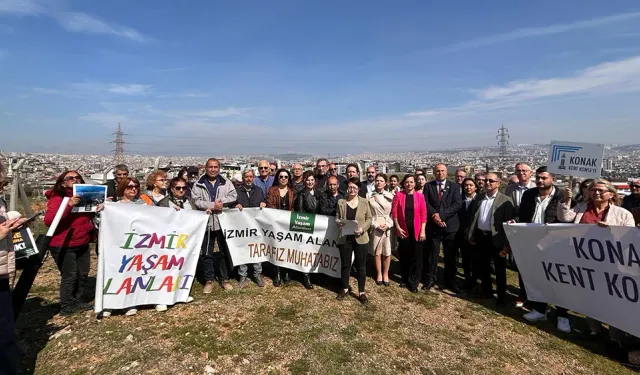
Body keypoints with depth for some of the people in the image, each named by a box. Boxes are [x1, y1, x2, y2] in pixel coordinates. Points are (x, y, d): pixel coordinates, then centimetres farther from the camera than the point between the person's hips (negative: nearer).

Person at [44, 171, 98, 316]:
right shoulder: (57, 198, -13)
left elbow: (89, 216, 23)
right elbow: (48, 220, -26)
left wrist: (98, 208, 2)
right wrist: (68, 205, -35)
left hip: (82, 244, 7)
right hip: (63, 246, -7)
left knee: (83, 274, 13)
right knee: (69, 276, -2)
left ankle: (77, 301, 28)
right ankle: (66, 307, 13)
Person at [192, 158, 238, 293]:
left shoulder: (226, 183, 6)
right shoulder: (199, 185, 2)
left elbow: (234, 196, -5)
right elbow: (196, 201, -9)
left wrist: (221, 202, -17)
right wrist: (212, 205, -17)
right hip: (206, 223, -1)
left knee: (225, 251, 10)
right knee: (207, 253, 7)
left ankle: (224, 279, 24)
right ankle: (209, 280, 21)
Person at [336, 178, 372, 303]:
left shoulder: (364, 202, 0)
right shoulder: (341, 202, 3)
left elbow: (369, 218, 2)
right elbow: (337, 218, 8)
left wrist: (363, 228, -15)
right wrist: (339, 222, -15)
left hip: (360, 238, -1)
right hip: (344, 238, 1)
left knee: (361, 265, 6)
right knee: (345, 264, 12)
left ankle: (361, 292, 20)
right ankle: (345, 289, 30)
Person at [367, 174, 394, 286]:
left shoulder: (390, 196, 4)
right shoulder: (369, 196, 2)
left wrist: (388, 224, -10)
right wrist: (376, 225, -8)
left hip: (388, 227, 0)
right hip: (375, 227, 0)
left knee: (387, 252, 4)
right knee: (377, 252, 6)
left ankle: (385, 274, 20)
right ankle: (379, 274, 21)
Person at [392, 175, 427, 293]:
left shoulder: (420, 196, -1)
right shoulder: (398, 195, -1)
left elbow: (423, 214, -1)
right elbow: (394, 212, -1)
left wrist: (423, 231, -7)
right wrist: (398, 227, -6)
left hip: (416, 231, 0)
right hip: (403, 231, 0)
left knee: (416, 257, 4)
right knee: (404, 256, 10)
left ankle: (413, 283, 16)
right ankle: (405, 279, 27)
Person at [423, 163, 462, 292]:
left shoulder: (454, 186, 5)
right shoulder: (428, 186, 5)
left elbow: (458, 204, -7)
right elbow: (426, 204, -4)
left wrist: (441, 214, -16)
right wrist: (434, 215, -20)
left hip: (450, 226, 1)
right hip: (433, 226, 0)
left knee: (451, 257, 9)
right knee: (432, 255, 8)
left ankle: (450, 282, 23)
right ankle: (430, 280, 22)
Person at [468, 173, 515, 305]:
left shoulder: (505, 200, -9)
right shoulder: (479, 198, 8)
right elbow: (474, 217, 11)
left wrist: (506, 244, -17)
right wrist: (471, 235, 8)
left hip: (496, 239, -5)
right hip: (480, 237, 5)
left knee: (499, 270, 10)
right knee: (482, 267, 17)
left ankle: (501, 296, 27)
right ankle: (487, 292, 35)